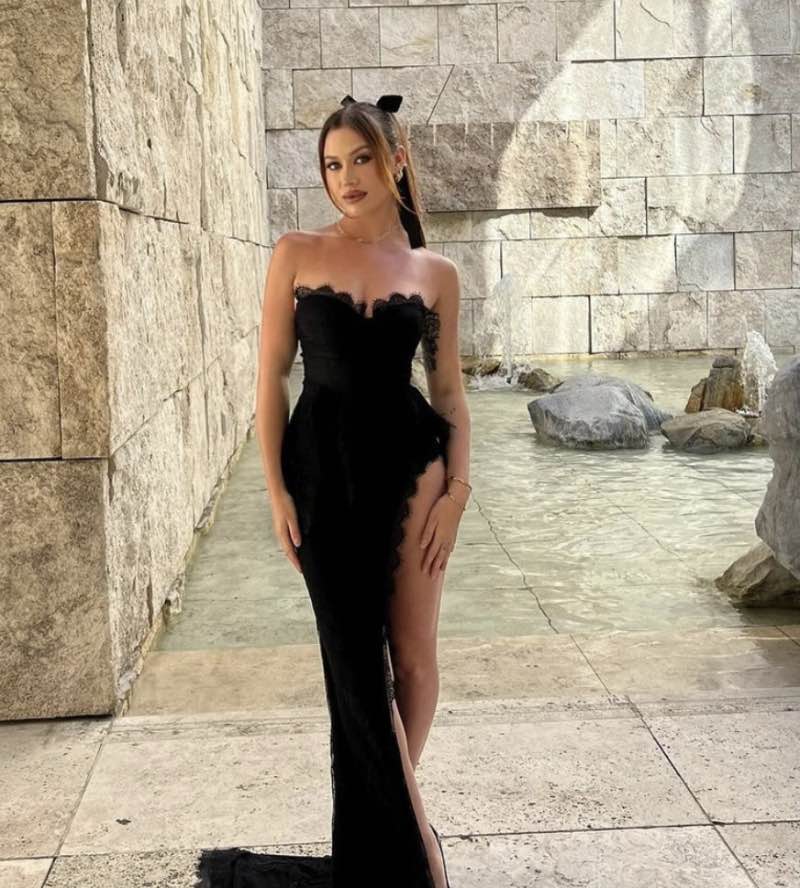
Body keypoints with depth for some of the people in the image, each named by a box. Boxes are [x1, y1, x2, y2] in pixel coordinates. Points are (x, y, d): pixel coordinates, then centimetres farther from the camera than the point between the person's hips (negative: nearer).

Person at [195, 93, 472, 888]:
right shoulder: (297, 254, 1)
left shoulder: (435, 273, 4)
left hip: (409, 463, 1)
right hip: (323, 467, -1)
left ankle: (382, 822, 27)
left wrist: (458, 486, -4)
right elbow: (271, 376, 0)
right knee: (356, 658, 5)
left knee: (412, 655, 6)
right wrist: (276, 490, -5)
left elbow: (448, 388, 7)